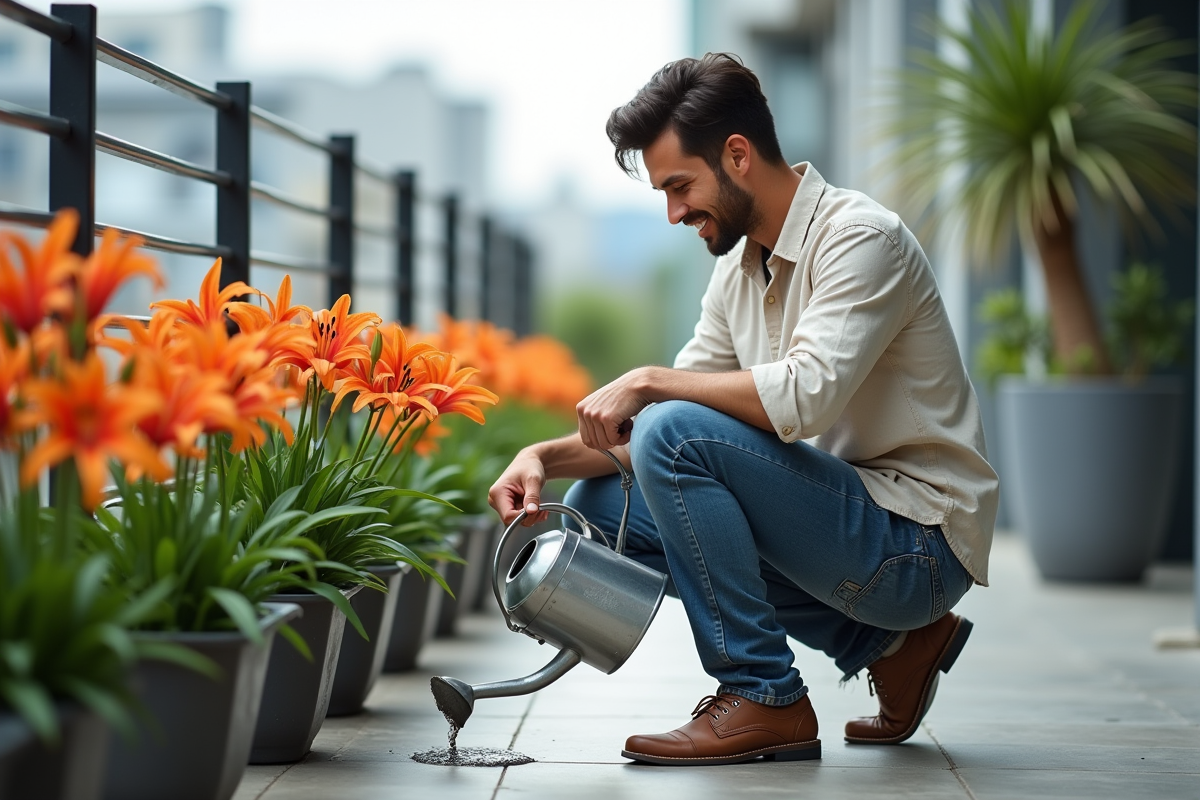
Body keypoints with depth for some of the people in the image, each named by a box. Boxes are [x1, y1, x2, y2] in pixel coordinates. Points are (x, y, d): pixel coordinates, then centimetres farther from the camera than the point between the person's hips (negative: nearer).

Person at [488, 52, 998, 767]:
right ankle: (884, 641, 7)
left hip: (920, 545, -9)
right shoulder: (739, 271, 11)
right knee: (599, 504, 6)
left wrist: (648, 381, -20)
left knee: (675, 433, -22)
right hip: (853, 518, 9)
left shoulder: (860, 238, -16)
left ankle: (764, 700, -12)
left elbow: (805, 395, -30)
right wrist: (547, 456, -5)